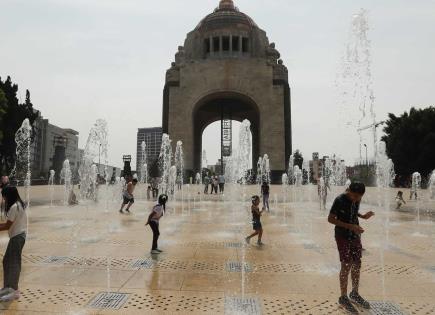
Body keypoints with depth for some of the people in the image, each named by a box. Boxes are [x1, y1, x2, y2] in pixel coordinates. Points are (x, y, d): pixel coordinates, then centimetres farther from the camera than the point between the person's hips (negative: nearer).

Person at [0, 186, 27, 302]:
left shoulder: (14, 207, -18)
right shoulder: (19, 205, 12)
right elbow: (10, 223, 15)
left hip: (17, 237, -10)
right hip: (18, 236, 10)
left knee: (13, 263, -5)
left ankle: (14, 291, 1)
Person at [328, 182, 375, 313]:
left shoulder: (356, 200, -1)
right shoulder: (340, 200, -21)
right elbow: (330, 219, -19)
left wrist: (363, 216, -1)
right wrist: (351, 226, -25)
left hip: (355, 236, 6)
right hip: (343, 237, -6)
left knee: (357, 265, 13)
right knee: (346, 266, -2)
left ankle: (355, 294, 32)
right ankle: (343, 297, 14)